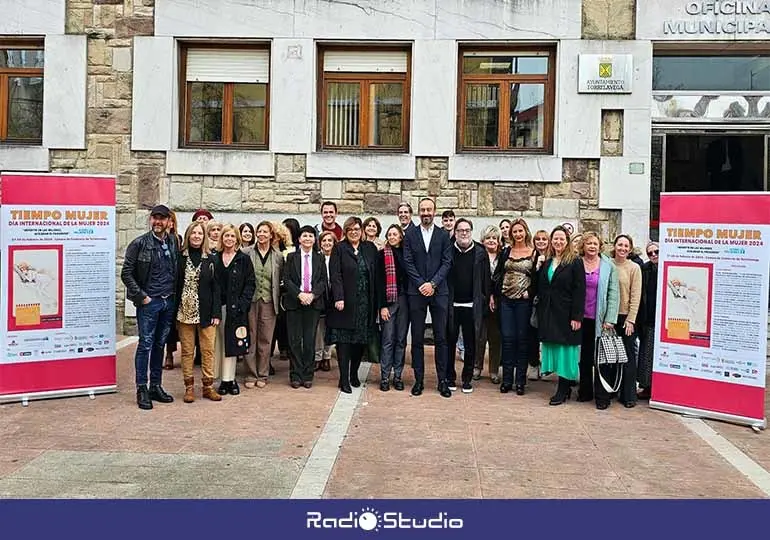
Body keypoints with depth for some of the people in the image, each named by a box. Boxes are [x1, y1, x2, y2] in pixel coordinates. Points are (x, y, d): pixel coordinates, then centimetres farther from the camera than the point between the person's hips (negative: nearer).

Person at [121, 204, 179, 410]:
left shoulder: (174, 244, 7)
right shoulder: (139, 244, -5)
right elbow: (126, 273, -6)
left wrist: (175, 295, 4)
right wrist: (141, 296, -10)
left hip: (169, 302, 4)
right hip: (149, 302, -4)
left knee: (160, 345, 11)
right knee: (145, 345, -2)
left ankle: (156, 386, 20)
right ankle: (142, 389, 6)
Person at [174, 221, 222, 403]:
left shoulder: (210, 259, 3)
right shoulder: (180, 258, 2)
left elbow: (216, 287, 2)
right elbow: (175, 285, 2)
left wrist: (216, 313, -4)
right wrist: (174, 313, -3)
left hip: (205, 312, 0)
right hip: (185, 311, 0)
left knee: (208, 350, 3)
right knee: (187, 351, 6)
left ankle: (208, 386, 12)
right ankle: (189, 387, 14)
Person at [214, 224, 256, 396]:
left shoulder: (244, 259, 3)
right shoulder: (215, 258, 8)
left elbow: (250, 284, 1)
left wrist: (242, 303, -9)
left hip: (235, 308, -1)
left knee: (231, 344, 1)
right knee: (218, 344, 1)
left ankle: (228, 380, 9)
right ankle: (226, 380, 7)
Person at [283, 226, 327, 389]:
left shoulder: (320, 258, 10)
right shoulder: (291, 257, 7)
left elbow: (323, 280, 4)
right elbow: (286, 279, 0)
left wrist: (312, 295, -11)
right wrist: (299, 294, -14)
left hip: (314, 302, 1)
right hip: (294, 302, -1)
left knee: (310, 340, 2)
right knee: (295, 340, 1)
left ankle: (307, 375, 10)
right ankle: (295, 376, 9)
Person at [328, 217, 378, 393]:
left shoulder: (370, 248, 11)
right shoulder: (339, 249, 2)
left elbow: (376, 274, 8)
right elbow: (335, 275, -6)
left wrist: (375, 301, 2)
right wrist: (339, 298, -17)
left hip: (365, 302, 3)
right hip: (346, 302, -3)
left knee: (362, 340, 7)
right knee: (344, 340, -2)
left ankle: (354, 374, 24)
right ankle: (344, 379, 3)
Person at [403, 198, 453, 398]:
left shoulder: (444, 235, 6)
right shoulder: (410, 234, 6)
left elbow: (447, 262, 0)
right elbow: (408, 262, 0)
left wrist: (433, 283, -11)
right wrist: (421, 284, -10)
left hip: (439, 291, 0)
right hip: (416, 291, 0)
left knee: (441, 338, 2)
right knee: (417, 338, 4)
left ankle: (443, 380, 9)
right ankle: (419, 380, 11)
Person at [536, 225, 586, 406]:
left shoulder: (575, 262, -5)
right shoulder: (546, 262, 13)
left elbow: (579, 291, -10)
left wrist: (576, 317, -16)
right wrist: (540, 312, 7)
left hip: (566, 314, -6)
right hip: (548, 314, 6)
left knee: (565, 350, -1)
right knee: (553, 348, 8)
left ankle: (563, 390, 6)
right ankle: (564, 388, 18)